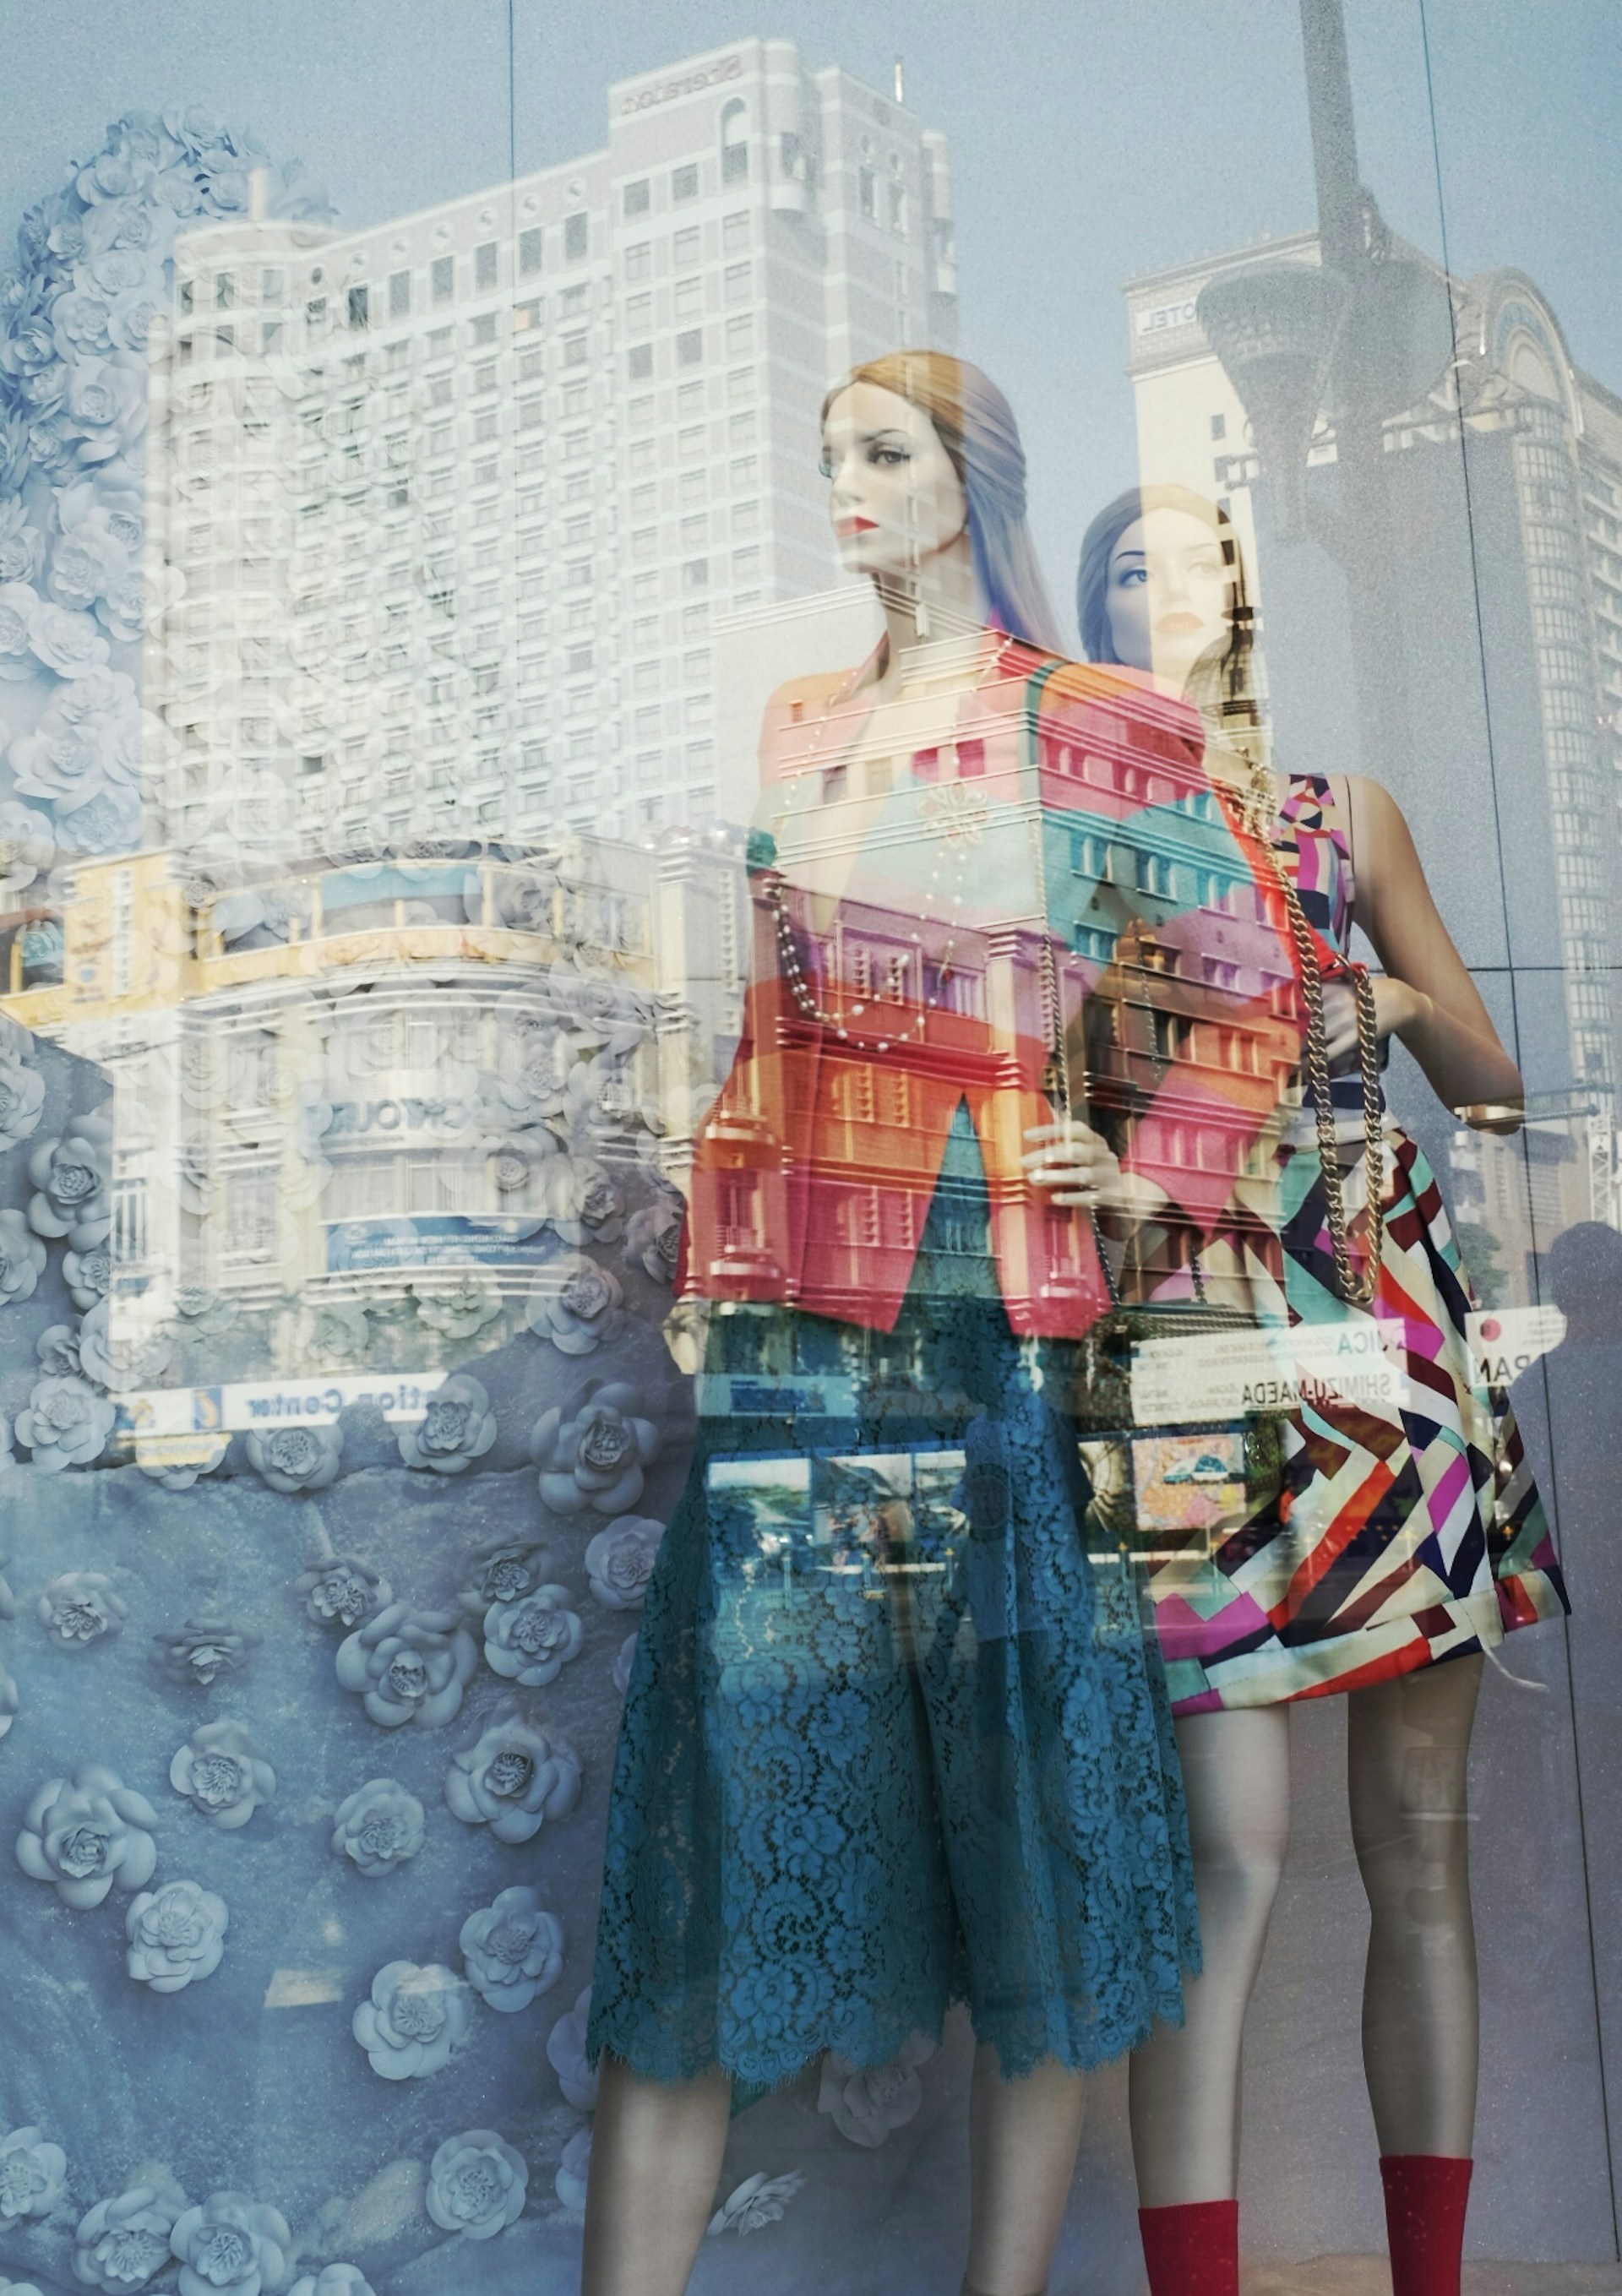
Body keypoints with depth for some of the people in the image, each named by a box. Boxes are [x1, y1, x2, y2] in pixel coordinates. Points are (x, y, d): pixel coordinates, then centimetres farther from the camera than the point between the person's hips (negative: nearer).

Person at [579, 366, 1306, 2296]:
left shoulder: (1096, 731, 5)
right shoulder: (802, 729, 18)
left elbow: (1245, 993, 6)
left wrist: (1138, 1185, -1)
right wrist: (719, 1255, 12)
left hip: (1003, 1301, -3)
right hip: (799, 1319, 4)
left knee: (1026, 1795, 3)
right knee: (729, 1784, 0)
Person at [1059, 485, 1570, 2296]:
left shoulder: (1347, 820, 15)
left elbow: (1494, 1091, 16)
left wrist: (1407, 1006, -2)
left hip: (1389, 1314, 3)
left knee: (1421, 1834, 6)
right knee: (1232, 1844, -11)